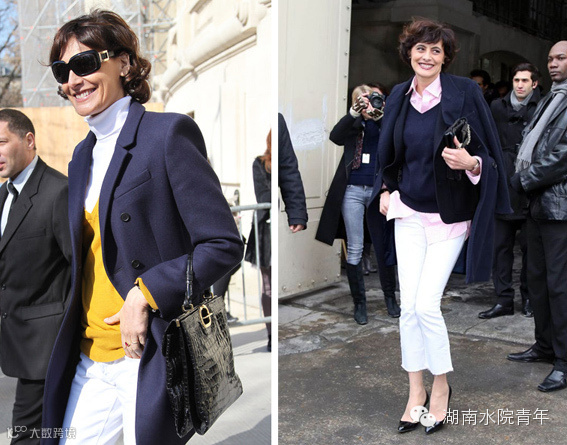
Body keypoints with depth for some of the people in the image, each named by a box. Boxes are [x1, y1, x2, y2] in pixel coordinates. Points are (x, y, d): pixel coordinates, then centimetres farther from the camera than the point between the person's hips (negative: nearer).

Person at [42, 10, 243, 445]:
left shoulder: (169, 132, -11)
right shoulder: (83, 155, 14)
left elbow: (224, 245, -15)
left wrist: (146, 293, -20)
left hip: (151, 355, -7)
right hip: (89, 359, 7)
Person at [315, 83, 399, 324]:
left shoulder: (384, 121, 6)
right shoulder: (352, 124, 8)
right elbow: (335, 136, -11)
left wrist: (379, 117, -25)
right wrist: (354, 113, -22)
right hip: (352, 190, 1)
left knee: (383, 246, 7)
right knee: (354, 249, 3)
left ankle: (390, 296, 24)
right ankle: (359, 302, 15)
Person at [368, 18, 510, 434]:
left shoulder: (464, 92, -8)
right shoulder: (399, 96, 6)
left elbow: (489, 151, -8)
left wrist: (471, 162, -28)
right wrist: (385, 189, 6)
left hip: (449, 215, -4)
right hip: (408, 213, 4)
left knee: (427, 303, -8)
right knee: (409, 305, 2)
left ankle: (441, 385, 17)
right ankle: (416, 390, 19)